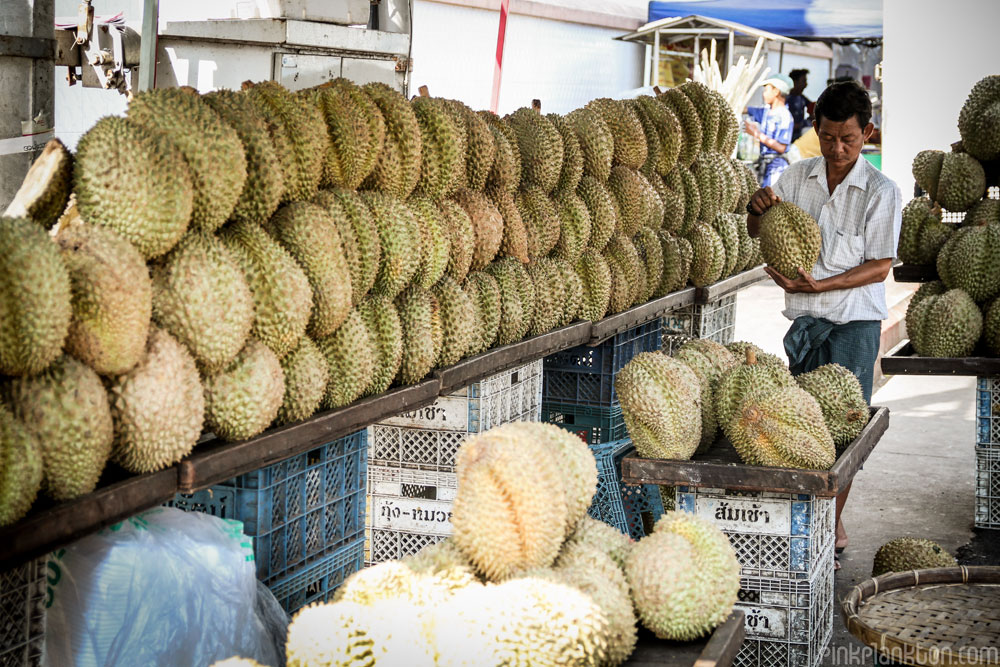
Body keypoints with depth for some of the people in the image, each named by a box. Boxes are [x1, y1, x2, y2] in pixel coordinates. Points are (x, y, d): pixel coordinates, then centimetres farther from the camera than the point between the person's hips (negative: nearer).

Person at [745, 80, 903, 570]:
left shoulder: (881, 192, -8)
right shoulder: (799, 176, 4)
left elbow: (879, 267, -10)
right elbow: (758, 232, 13)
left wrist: (819, 284, -22)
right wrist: (758, 208, -11)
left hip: (854, 320, -4)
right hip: (804, 316, 4)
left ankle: (833, 522, 6)